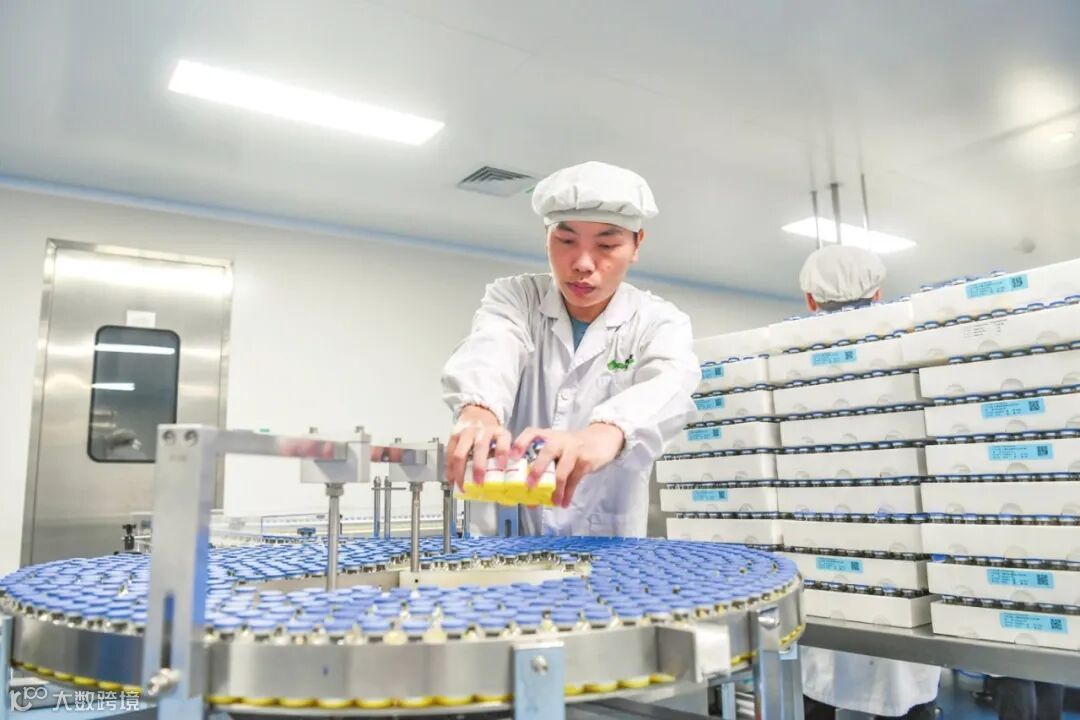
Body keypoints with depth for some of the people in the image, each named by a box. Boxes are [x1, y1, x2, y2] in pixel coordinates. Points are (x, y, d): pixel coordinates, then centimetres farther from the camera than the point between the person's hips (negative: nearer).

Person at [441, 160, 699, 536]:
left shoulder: (658, 321, 0)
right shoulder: (513, 297, 2)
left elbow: (670, 385, -22)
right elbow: (489, 350, -19)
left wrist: (606, 432, -44)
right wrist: (479, 410, -42)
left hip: (606, 544, -1)